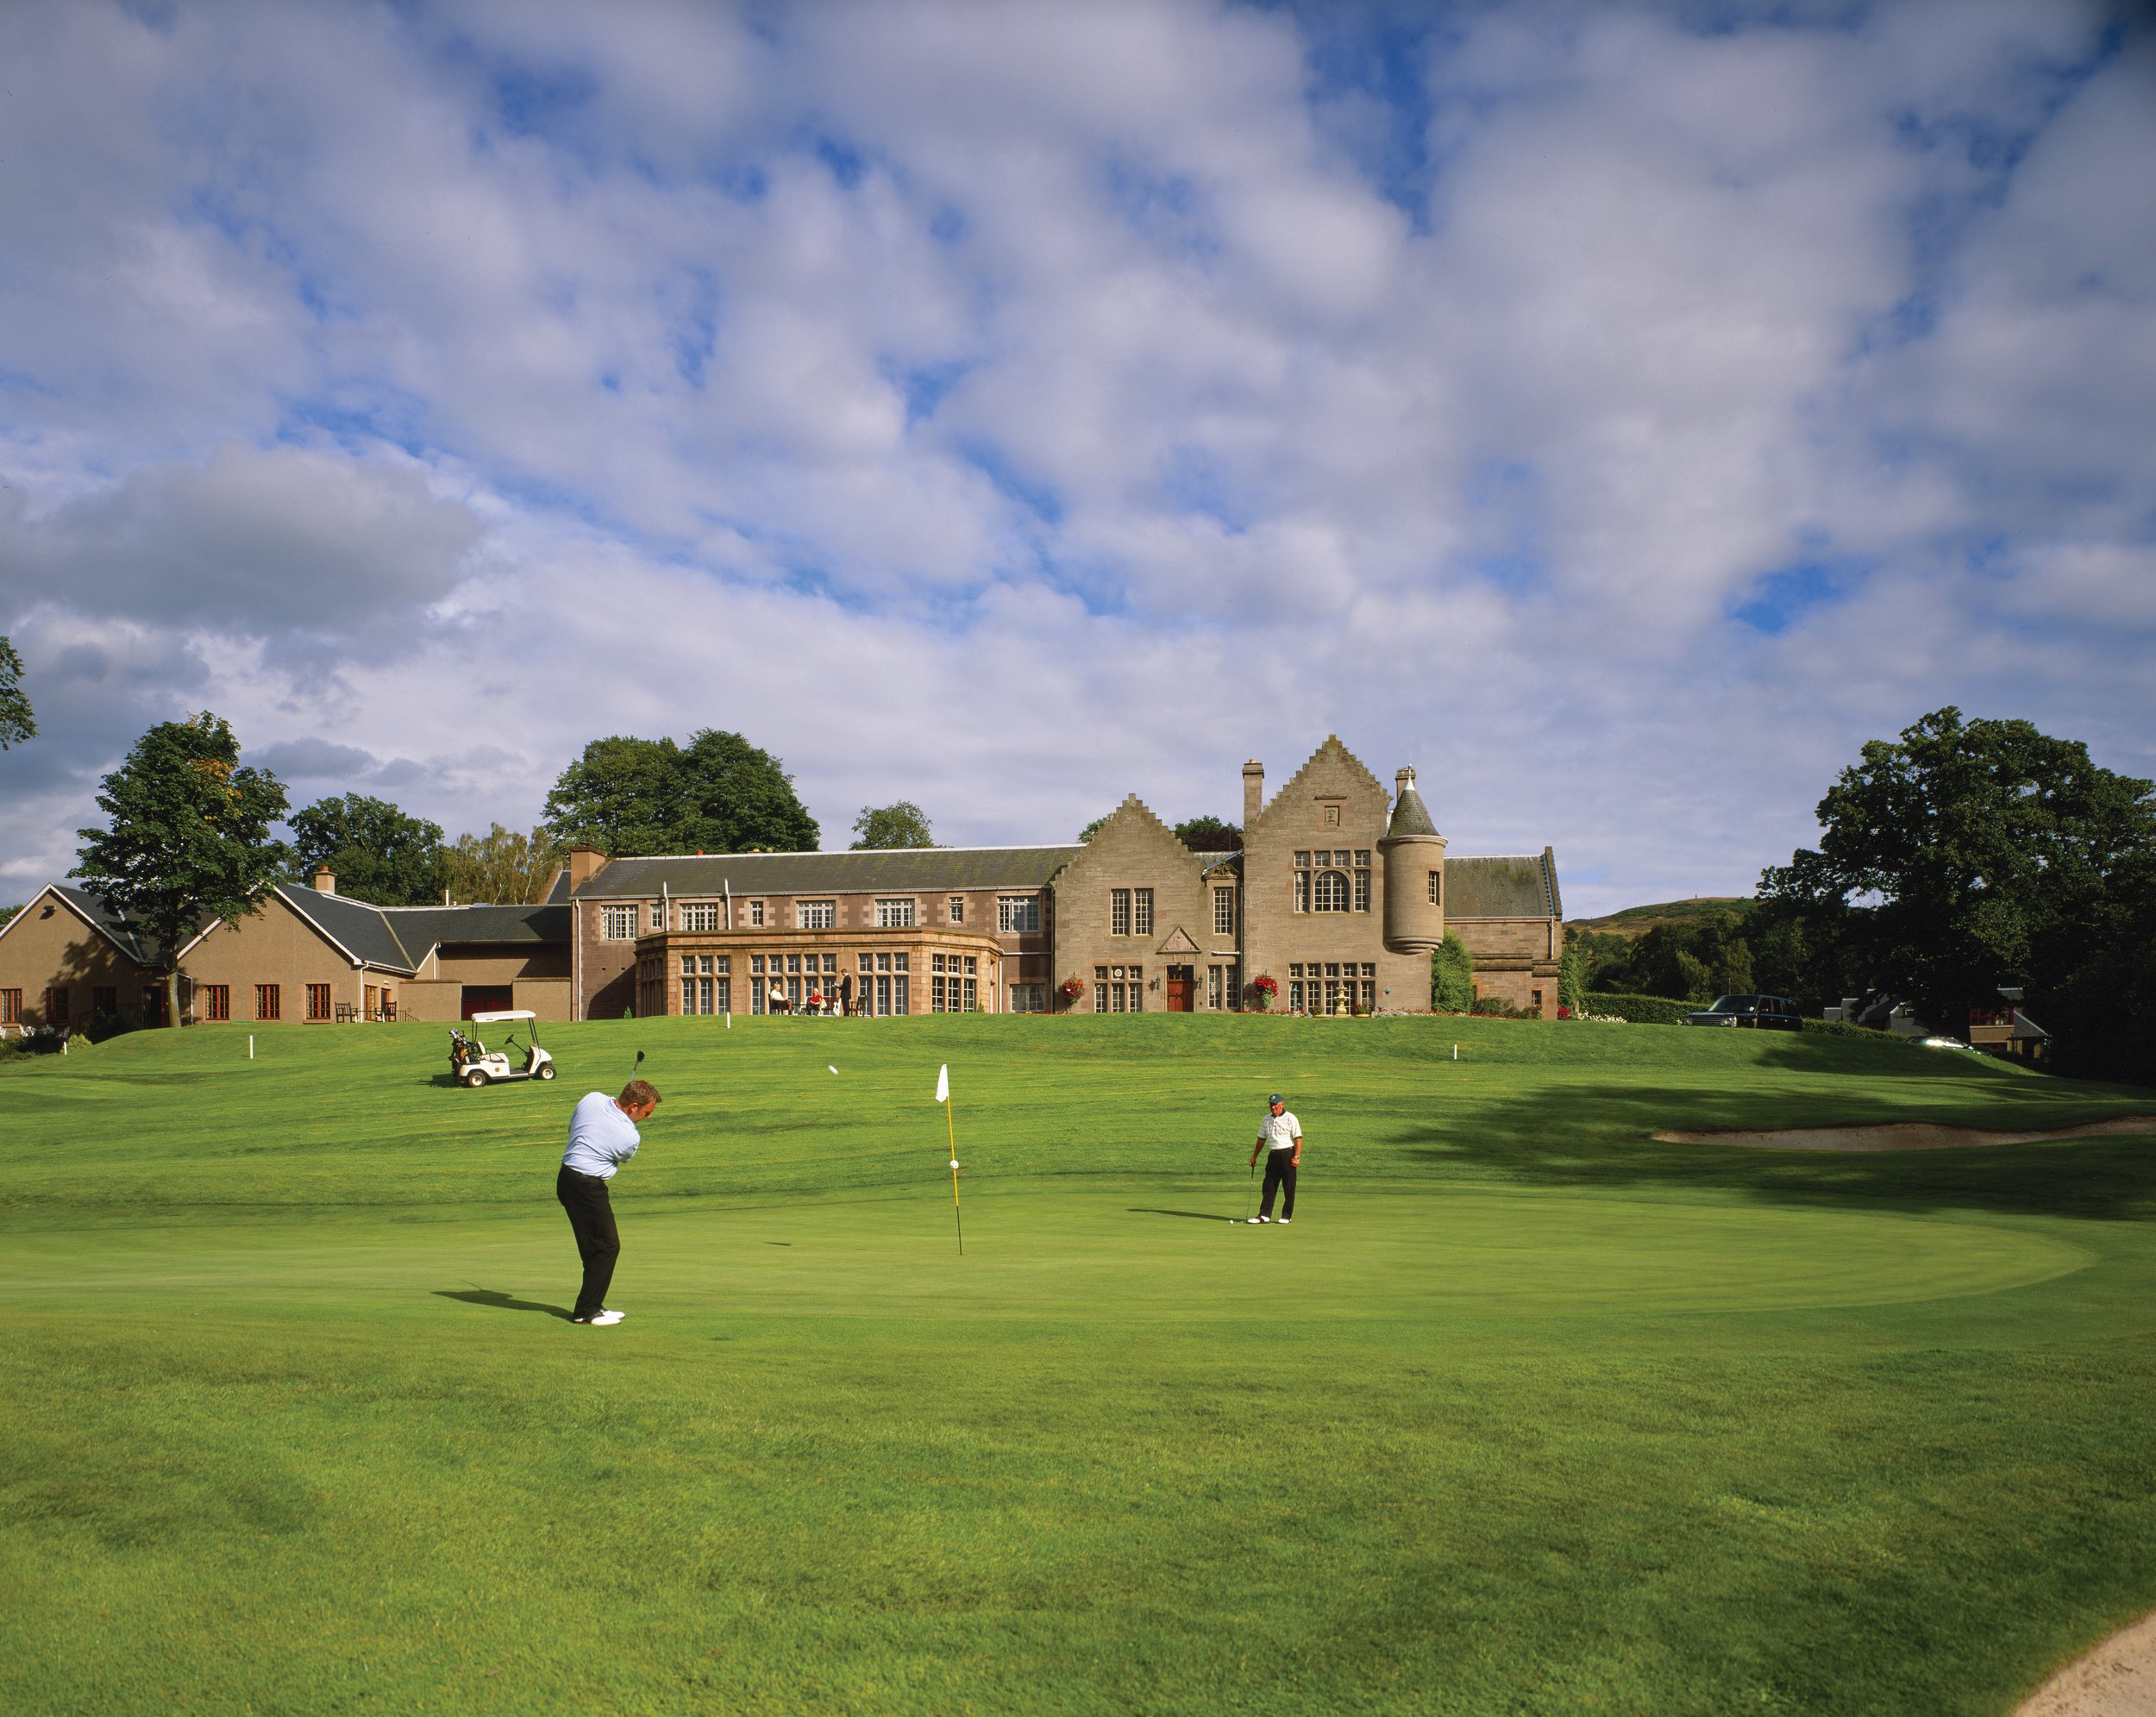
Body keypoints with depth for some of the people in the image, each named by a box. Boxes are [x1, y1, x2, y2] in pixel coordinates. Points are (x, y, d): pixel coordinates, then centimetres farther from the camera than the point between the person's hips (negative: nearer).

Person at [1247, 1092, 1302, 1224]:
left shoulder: (1290, 1118, -6)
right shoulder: (1266, 1119, 12)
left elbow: (1298, 1139, -10)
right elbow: (1261, 1139, 21)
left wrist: (1296, 1157, -18)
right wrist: (1254, 1156, 19)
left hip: (1287, 1154, -6)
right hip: (1273, 1155, 6)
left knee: (1289, 1188, 0)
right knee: (1268, 1187, 3)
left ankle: (1287, 1216, 8)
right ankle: (1264, 1215, 5)